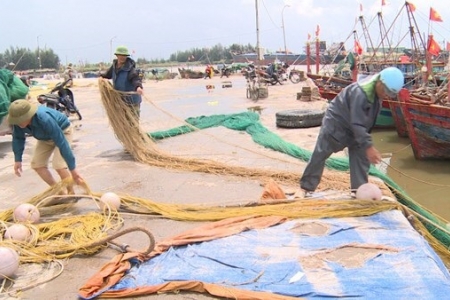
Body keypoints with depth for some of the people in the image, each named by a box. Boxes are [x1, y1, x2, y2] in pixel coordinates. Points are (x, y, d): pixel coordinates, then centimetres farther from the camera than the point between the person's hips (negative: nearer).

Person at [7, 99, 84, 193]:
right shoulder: (18, 120, -25)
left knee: (59, 165, -22)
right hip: (46, 137, 7)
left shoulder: (45, 119, -43)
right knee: (37, 164, 0)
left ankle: (71, 194, -4)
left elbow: (61, 143, -41)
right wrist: (17, 160, -6)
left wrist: (73, 169, -39)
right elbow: (18, 138, -5)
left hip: (62, 131, -7)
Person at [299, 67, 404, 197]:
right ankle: (307, 187, 8)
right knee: (320, 155, -1)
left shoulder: (377, 88, -9)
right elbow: (357, 123, -37)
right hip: (336, 122, -8)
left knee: (361, 155, 3)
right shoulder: (360, 93, -36)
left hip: (353, 127, 8)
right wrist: (368, 147, -40)